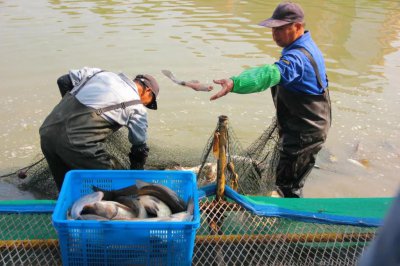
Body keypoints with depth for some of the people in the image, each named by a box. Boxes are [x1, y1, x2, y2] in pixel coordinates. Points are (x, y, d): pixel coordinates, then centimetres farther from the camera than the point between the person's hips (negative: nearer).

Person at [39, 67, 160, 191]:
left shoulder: (101, 73, 18)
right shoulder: (137, 107, 5)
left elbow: (63, 81, 19)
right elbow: (140, 147, 13)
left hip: (47, 131, 7)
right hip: (77, 142, -7)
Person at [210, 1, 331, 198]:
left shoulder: (297, 57, -28)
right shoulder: (307, 47, 7)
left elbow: (270, 74, -48)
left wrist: (234, 83, -61)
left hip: (303, 134, -11)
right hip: (310, 127, 11)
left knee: (287, 186, 1)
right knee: (292, 183, 24)